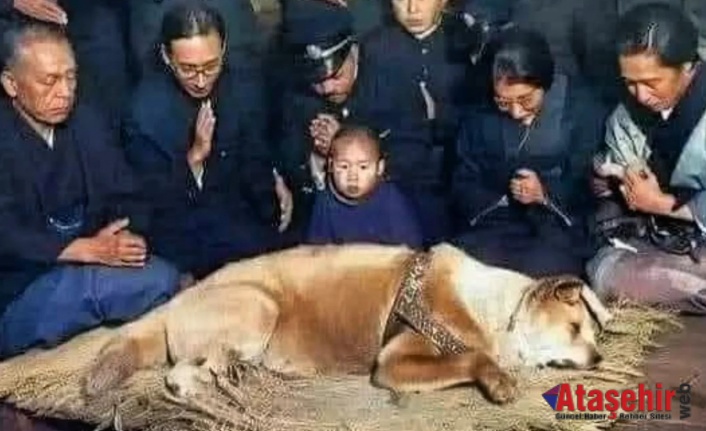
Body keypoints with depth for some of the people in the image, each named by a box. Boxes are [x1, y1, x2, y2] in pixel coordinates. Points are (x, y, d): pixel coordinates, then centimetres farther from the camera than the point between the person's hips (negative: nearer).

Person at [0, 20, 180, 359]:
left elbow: (124, 198, 5)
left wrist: (128, 236, -17)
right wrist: (88, 250, -27)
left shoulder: (88, 124, 7)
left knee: (161, 277, -22)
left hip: (83, 269, 6)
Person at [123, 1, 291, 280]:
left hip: (238, 199, 4)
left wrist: (272, 180, -8)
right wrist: (195, 156, -28)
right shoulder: (146, 113, -22)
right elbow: (156, 201, -16)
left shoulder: (245, 77, -12)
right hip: (182, 218, -4)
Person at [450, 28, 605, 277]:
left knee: (546, 270, -33)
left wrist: (546, 194, -22)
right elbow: (463, 188, 7)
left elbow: (591, 185, -4)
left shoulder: (583, 111, -1)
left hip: (558, 228, -1)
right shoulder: (480, 117, 7)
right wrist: (505, 198, -12)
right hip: (494, 227, 2)